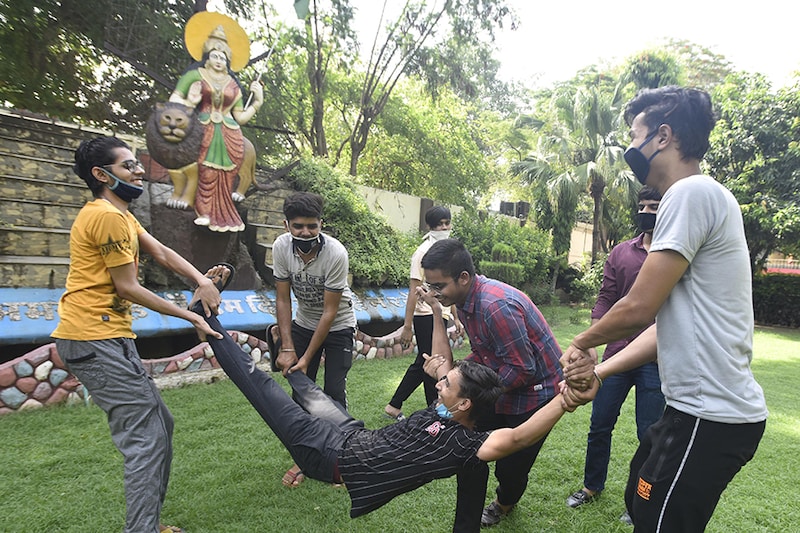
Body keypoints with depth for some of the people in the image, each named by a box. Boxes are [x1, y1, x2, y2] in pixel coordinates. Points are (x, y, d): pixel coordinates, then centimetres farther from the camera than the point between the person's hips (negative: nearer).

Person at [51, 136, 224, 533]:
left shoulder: (122, 215, 18)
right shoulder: (106, 215, -14)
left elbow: (162, 253, 10)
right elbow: (128, 288, -14)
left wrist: (202, 282, -7)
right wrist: (191, 317, -9)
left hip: (108, 338, 10)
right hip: (95, 339, -10)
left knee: (159, 425, 14)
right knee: (147, 436, -8)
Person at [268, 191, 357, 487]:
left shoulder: (335, 253, -31)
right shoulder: (281, 246, -19)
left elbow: (330, 312, -24)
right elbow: (282, 299, -11)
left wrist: (306, 358, -22)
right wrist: (287, 348, -16)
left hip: (338, 326, -3)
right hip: (303, 322, 4)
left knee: (334, 392, -7)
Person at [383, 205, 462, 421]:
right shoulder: (424, 252, -12)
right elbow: (414, 291, -16)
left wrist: (455, 317, 19)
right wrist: (407, 326, -19)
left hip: (441, 316, 9)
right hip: (427, 316, -8)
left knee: (423, 365, 15)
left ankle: (394, 406, 27)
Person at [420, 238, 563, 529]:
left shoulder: (496, 306, -33)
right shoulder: (465, 300, -3)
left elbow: (522, 369, -29)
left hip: (535, 390, -8)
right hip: (500, 386, 8)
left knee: (511, 466, 7)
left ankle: (505, 502, 42)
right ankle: (466, 525, 21)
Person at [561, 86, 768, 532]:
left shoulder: (692, 193, -17)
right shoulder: (702, 197, 15)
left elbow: (639, 309, -20)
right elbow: (666, 324, 11)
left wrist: (580, 345, -1)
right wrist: (599, 373, 3)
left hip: (709, 417, -9)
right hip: (706, 407, 10)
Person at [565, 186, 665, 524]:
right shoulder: (621, 252, 6)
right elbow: (605, 299, 5)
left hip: (656, 360, -3)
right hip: (617, 354, 3)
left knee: (649, 435, 9)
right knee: (600, 425, 13)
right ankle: (592, 487, 35)